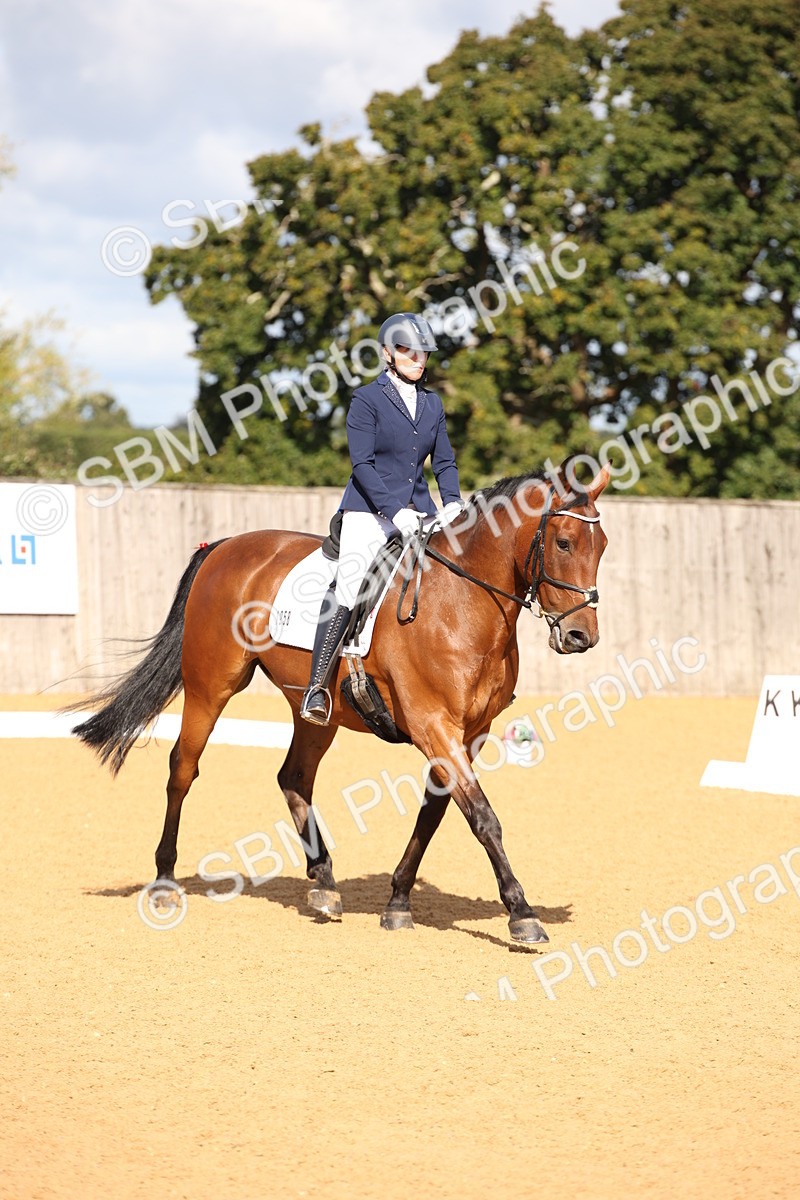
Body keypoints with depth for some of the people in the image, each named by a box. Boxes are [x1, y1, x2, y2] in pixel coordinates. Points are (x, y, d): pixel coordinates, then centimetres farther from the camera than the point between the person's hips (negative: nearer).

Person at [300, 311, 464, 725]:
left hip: (418, 513, 6)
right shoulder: (367, 399, -2)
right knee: (348, 586, -23)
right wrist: (394, 510, -20)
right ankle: (317, 687, -21)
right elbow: (362, 464, -10)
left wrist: (453, 502, -5)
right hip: (369, 510, -6)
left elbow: (444, 461, 15)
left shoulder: (432, 403, 15)